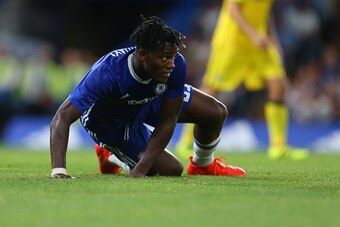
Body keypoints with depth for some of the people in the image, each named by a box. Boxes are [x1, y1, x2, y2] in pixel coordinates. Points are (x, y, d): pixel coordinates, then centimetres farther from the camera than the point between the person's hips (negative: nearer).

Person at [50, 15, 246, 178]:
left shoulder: (176, 66, -33)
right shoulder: (107, 74, -45)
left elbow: (167, 121, -25)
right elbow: (63, 118, -47)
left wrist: (140, 170, -32)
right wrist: (59, 171, -58)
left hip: (150, 102, 4)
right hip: (111, 123, -4)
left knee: (217, 112, -2)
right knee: (173, 170, -6)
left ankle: (203, 166, 32)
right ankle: (110, 154, 20)